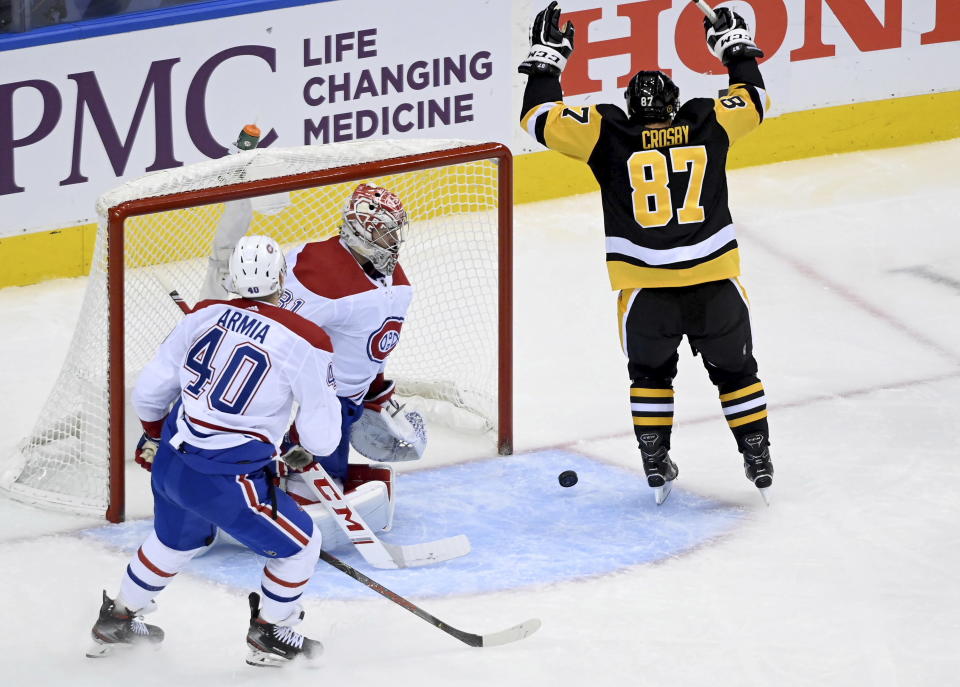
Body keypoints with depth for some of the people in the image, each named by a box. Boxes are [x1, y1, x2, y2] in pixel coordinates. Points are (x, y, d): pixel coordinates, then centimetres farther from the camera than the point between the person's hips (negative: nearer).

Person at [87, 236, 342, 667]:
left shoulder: (205, 316, 1)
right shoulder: (305, 341, -14)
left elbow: (150, 391, 10)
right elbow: (322, 437, -10)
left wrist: (155, 437, 29)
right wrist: (303, 451, 14)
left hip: (169, 465, 7)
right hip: (226, 481, -7)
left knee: (176, 541, 35)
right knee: (299, 545, 16)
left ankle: (118, 621, 49)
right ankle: (270, 635, 30)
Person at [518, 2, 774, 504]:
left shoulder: (607, 134, -2)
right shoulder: (708, 125, 3)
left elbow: (540, 118, 3)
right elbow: (754, 101, 23)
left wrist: (546, 59, 14)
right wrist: (737, 50, 37)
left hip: (644, 288, -1)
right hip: (714, 279, 1)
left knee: (651, 373, 22)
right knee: (734, 368, 19)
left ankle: (656, 465, 19)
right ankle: (757, 459, 22)